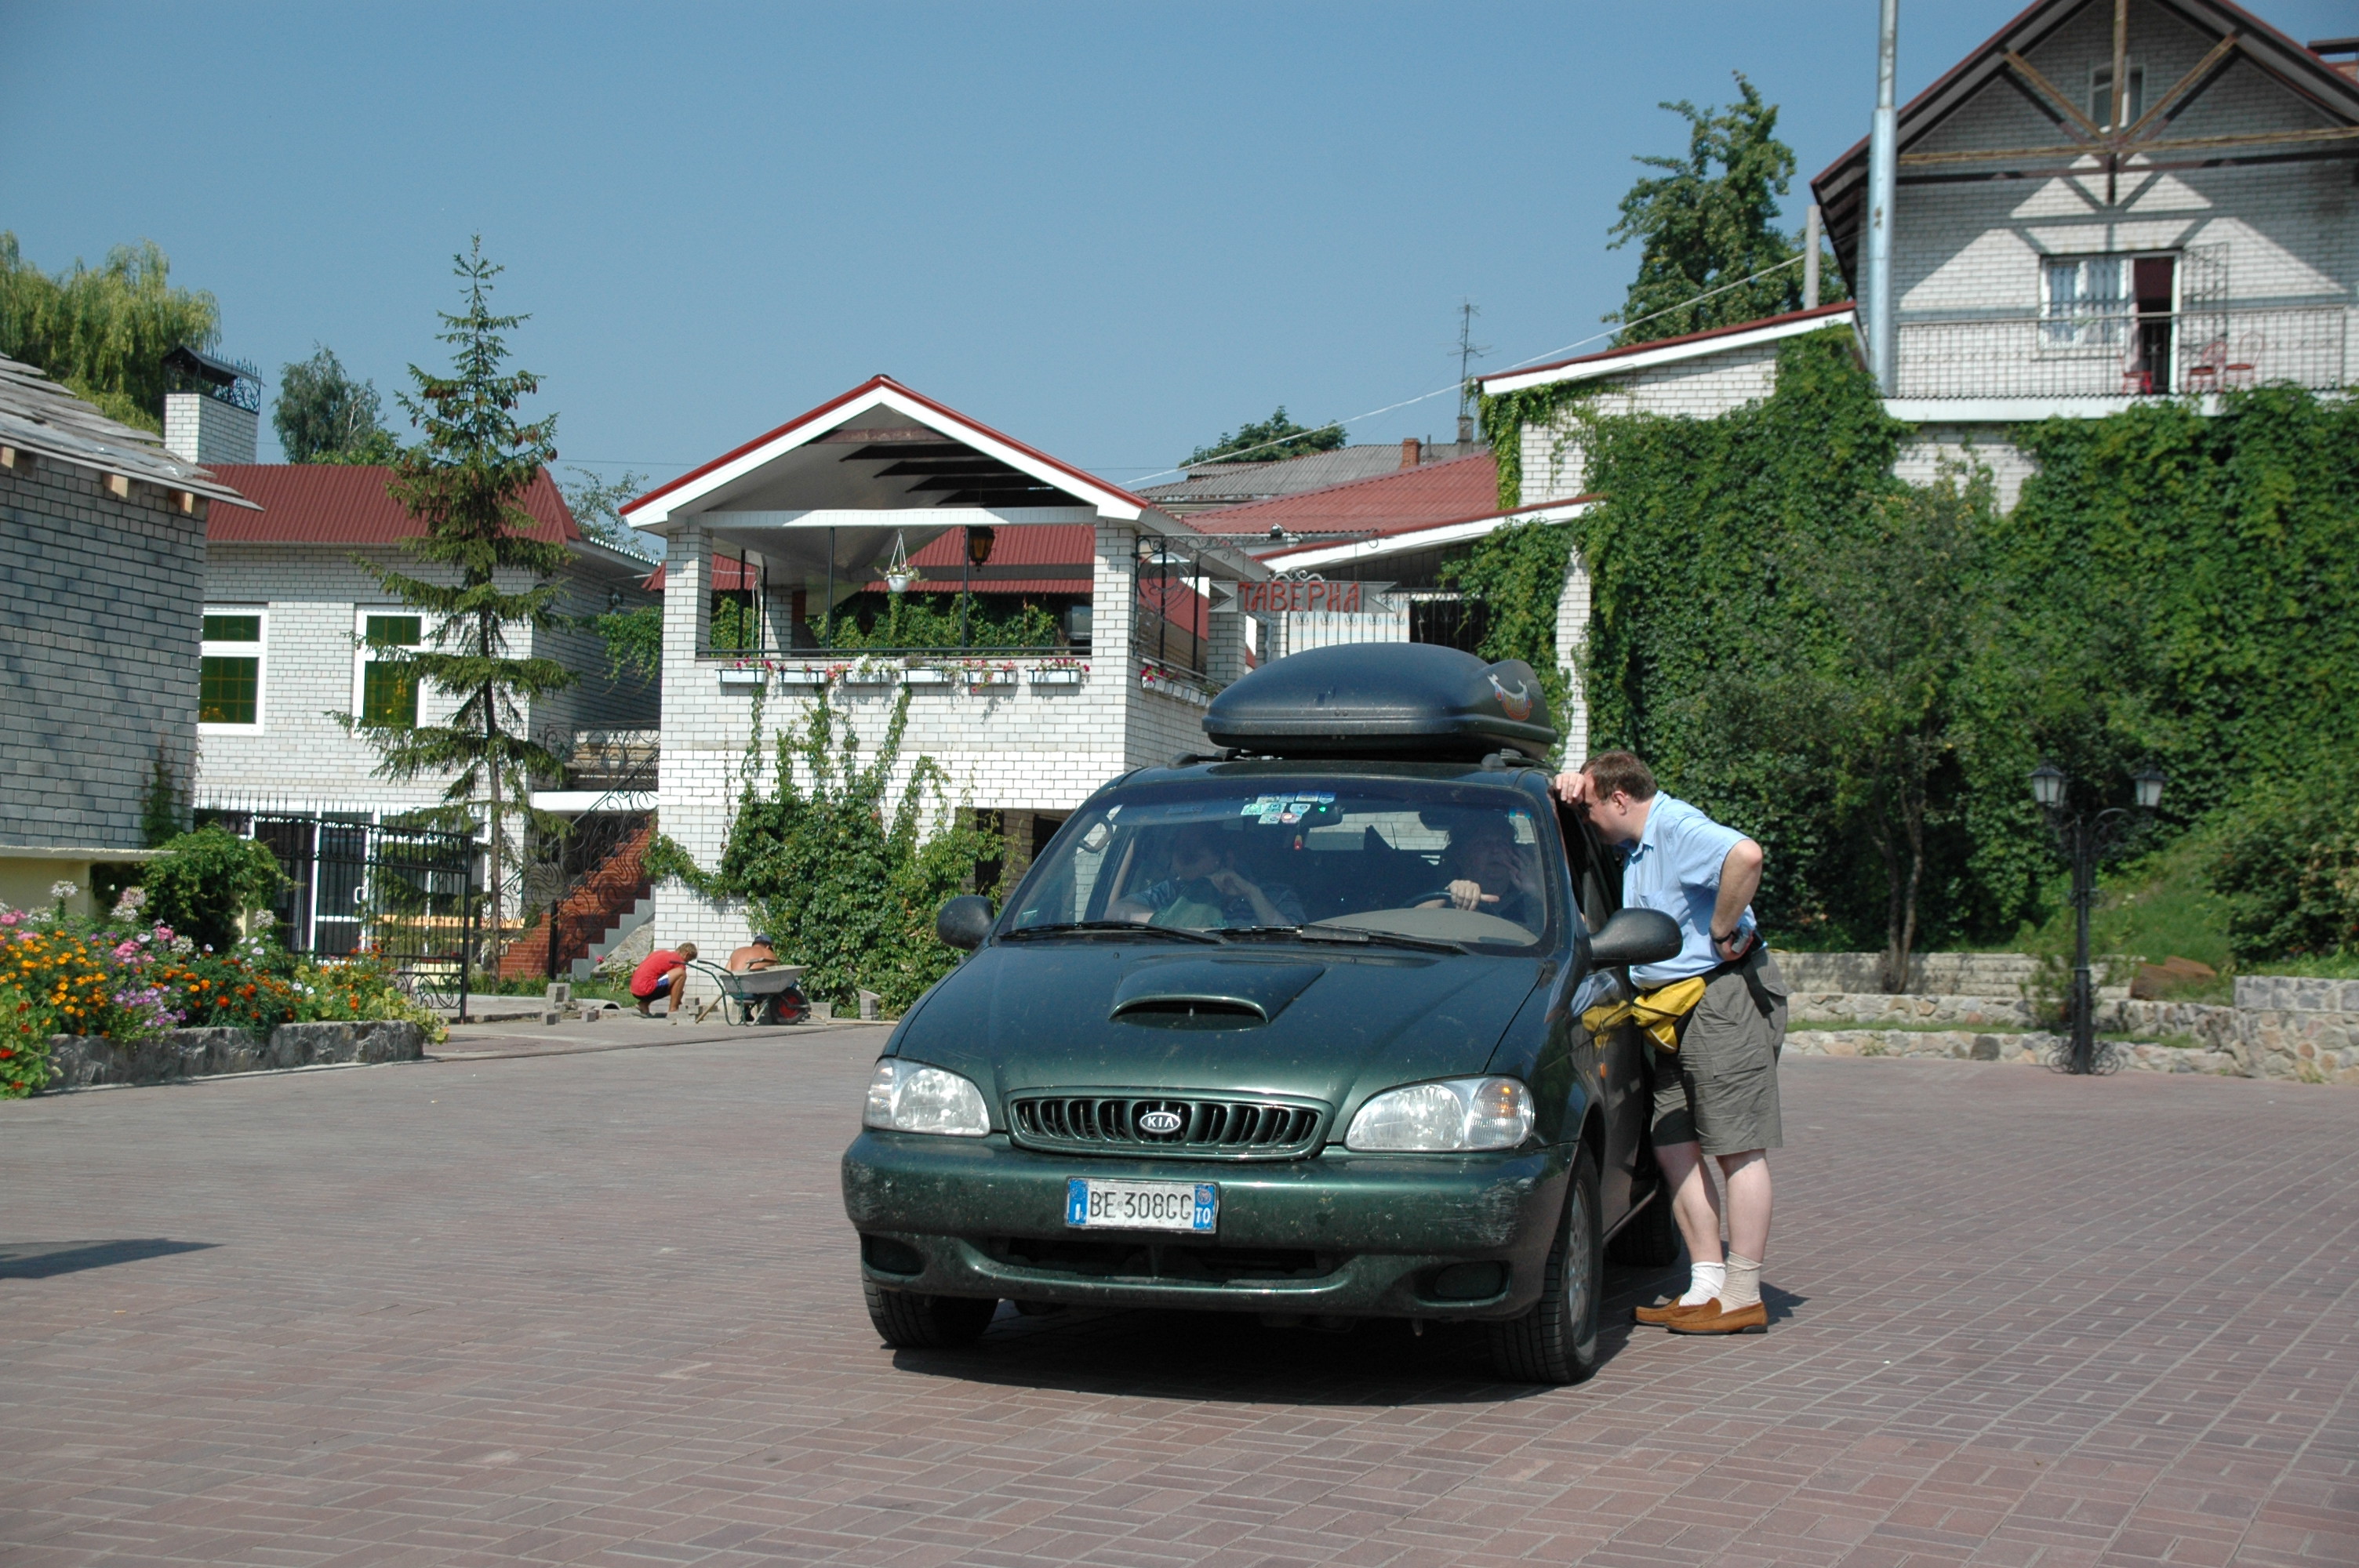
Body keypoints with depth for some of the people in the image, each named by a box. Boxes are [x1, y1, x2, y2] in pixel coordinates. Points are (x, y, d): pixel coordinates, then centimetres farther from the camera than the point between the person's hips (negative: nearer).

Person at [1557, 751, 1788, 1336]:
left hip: (1724, 996, -10)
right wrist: (1576, 782, 10)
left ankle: (1742, 1298, -5)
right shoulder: (1637, 840, 14)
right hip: (1675, 1008, 10)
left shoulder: (1680, 829, -16)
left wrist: (1723, 933, -26)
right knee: (1673, 1145, 8)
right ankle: (1706, 1283, 11)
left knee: (1738, 1147, -6)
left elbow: (1745, 855, -37)